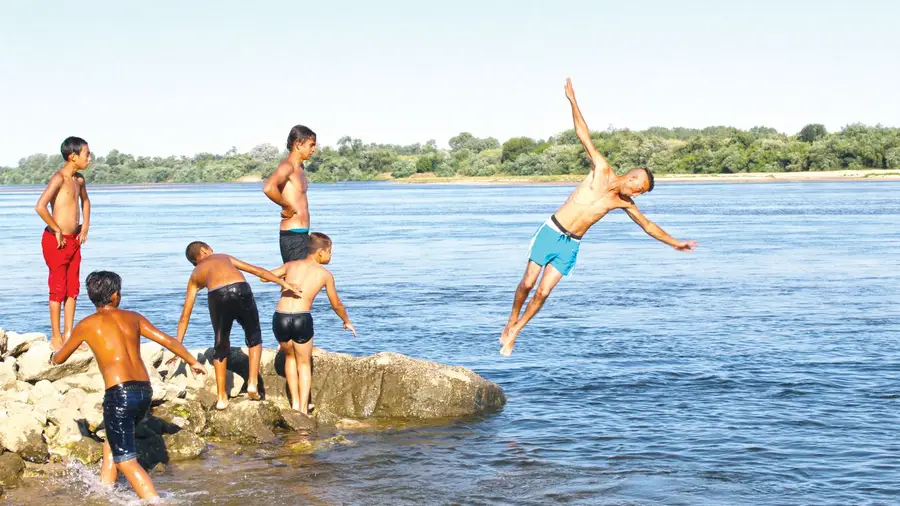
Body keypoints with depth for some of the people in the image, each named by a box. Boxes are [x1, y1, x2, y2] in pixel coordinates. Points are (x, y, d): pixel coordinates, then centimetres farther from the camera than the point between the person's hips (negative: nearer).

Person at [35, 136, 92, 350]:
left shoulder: (79, 179, 9)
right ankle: (56, 337, 8)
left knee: (73, 288, 11)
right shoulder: (59, 178, -17)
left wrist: (85, 226, 18)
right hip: (56, 241, -8)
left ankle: (69, 334, 18)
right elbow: (40, 207, -29)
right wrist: (57, 230, -20)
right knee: (58, 289, -1)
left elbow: (85, 201, 30)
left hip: (74, 240, 8)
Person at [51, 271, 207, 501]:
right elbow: (168, 340, 15)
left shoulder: (87, 325, 4)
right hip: (145, 391, 6)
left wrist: (53, 356, 44)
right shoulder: (132, 317, 12)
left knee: (126, 461, -3)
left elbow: (59, 358, 19)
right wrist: (192, 361, 30)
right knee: (112, 443, 28)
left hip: (119, 394, -6)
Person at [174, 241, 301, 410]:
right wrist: (284, 283, 29)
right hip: (241, 290, 0)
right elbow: (257, 271, 28)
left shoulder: (195, 276, 34)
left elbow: (185, 316, 33)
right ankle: (253, 382, 9)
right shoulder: (223, 257, 36)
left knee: (221, 345, 20)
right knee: (254, 337, 23)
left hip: (218, 296, 0)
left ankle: (222, 398, 21)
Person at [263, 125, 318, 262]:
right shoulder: (287, 166, -14)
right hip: (293, 235, -10)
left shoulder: (299, 167, 15)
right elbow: (268, 188, -33)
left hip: (301, 235, 10)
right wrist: (288, 206, -20)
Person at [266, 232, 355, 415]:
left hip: (280, 318, 3)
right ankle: (303, 409, 11)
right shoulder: (325, 274, 11)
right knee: (304, 364, 18)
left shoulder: (291, 265, 15)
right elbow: (336, 305, 22)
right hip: (301, 319, -3)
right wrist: (347, 321, 41)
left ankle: (295, 403, 23)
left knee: (290, 357, 28)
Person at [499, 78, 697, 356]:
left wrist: (675, 243, 19)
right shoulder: (602, 169, -5)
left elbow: (648, 225, 18)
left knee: (543, 292, -6)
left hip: (570, 245, 3)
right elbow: (584, 135, -9)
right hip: (551, 232, -3)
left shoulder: (624, 203, 5)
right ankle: (512, 319, 23)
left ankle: (514, 331, 10)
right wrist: (572, 101, -13)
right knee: (528, 283, -2)